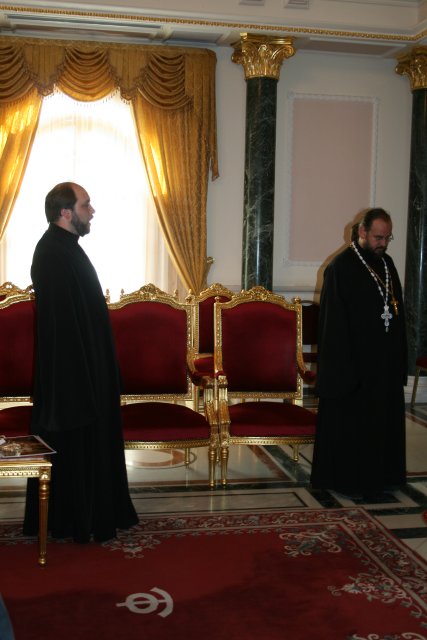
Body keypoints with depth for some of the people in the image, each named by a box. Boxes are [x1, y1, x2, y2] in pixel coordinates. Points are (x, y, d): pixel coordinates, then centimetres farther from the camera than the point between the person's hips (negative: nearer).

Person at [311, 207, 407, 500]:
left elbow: (398, 311, 14)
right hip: (354, 362, -7)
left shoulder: (387, 263, 10)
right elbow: (333, 322, -14)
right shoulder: (341, 267, -12)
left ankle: (381, 475, 26)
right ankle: (351, 479, 16)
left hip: (387, 360, 7)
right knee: (352, 423, 3)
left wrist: (400, 356, 10)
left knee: (384, 419, 14)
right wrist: (344, 366, -17)